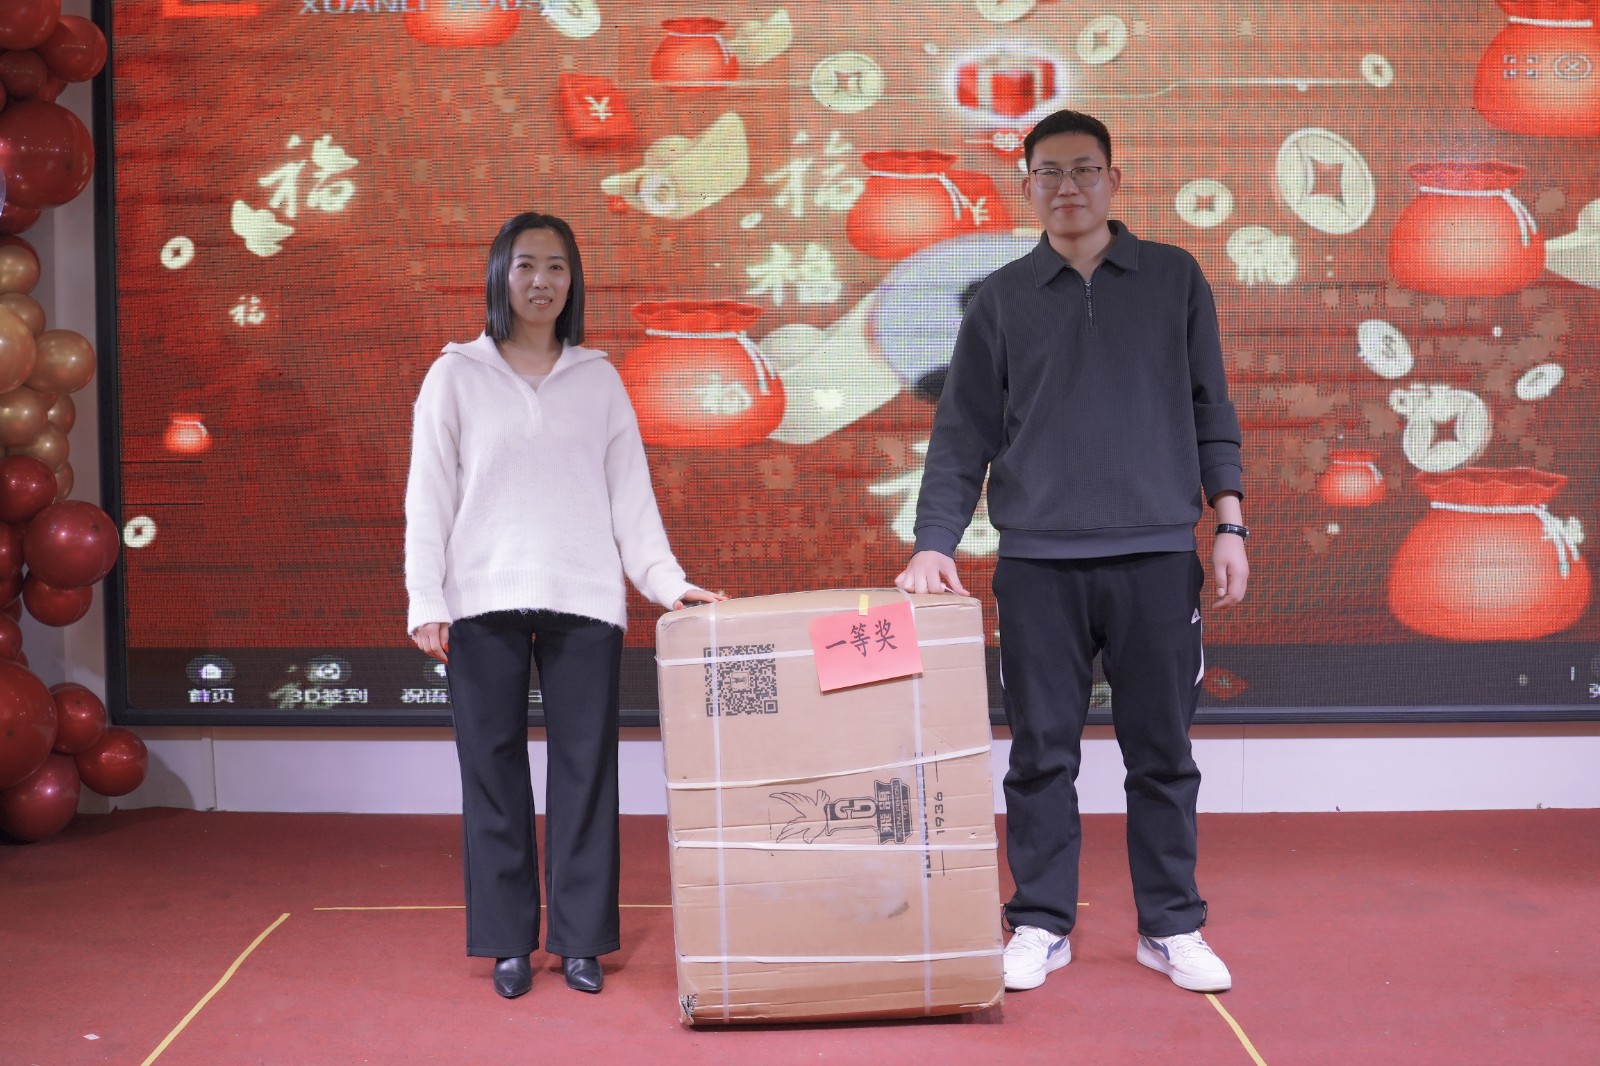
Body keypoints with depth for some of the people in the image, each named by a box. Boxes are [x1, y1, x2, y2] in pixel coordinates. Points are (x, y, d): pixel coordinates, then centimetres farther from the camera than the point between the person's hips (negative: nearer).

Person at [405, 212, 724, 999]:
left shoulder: (598, 379, 11)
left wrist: (668, 581, -1)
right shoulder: (456, 375, 7)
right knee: (494, 768, 3)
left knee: (584, 768, 2)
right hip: (483, 601, -1)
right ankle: (508, 942, 12)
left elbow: (630, 493, 9)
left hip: (584, 601, 1)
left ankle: (580, 939, 11)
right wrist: (425, 601, -4)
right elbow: (429, 497, 4)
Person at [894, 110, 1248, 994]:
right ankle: (1040, 926, 17)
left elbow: (1209, 412, 9)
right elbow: (963, 432, 6)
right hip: (1036, 559, 0)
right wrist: (934, 542, -3)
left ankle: (1172, 927, 19)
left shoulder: (1174, 278, 8)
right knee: (1042, 754, 5)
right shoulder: (1001, 298, 8)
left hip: (1156, 554, 0)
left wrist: (1230, 525, 2)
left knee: (1161, 752, 6)